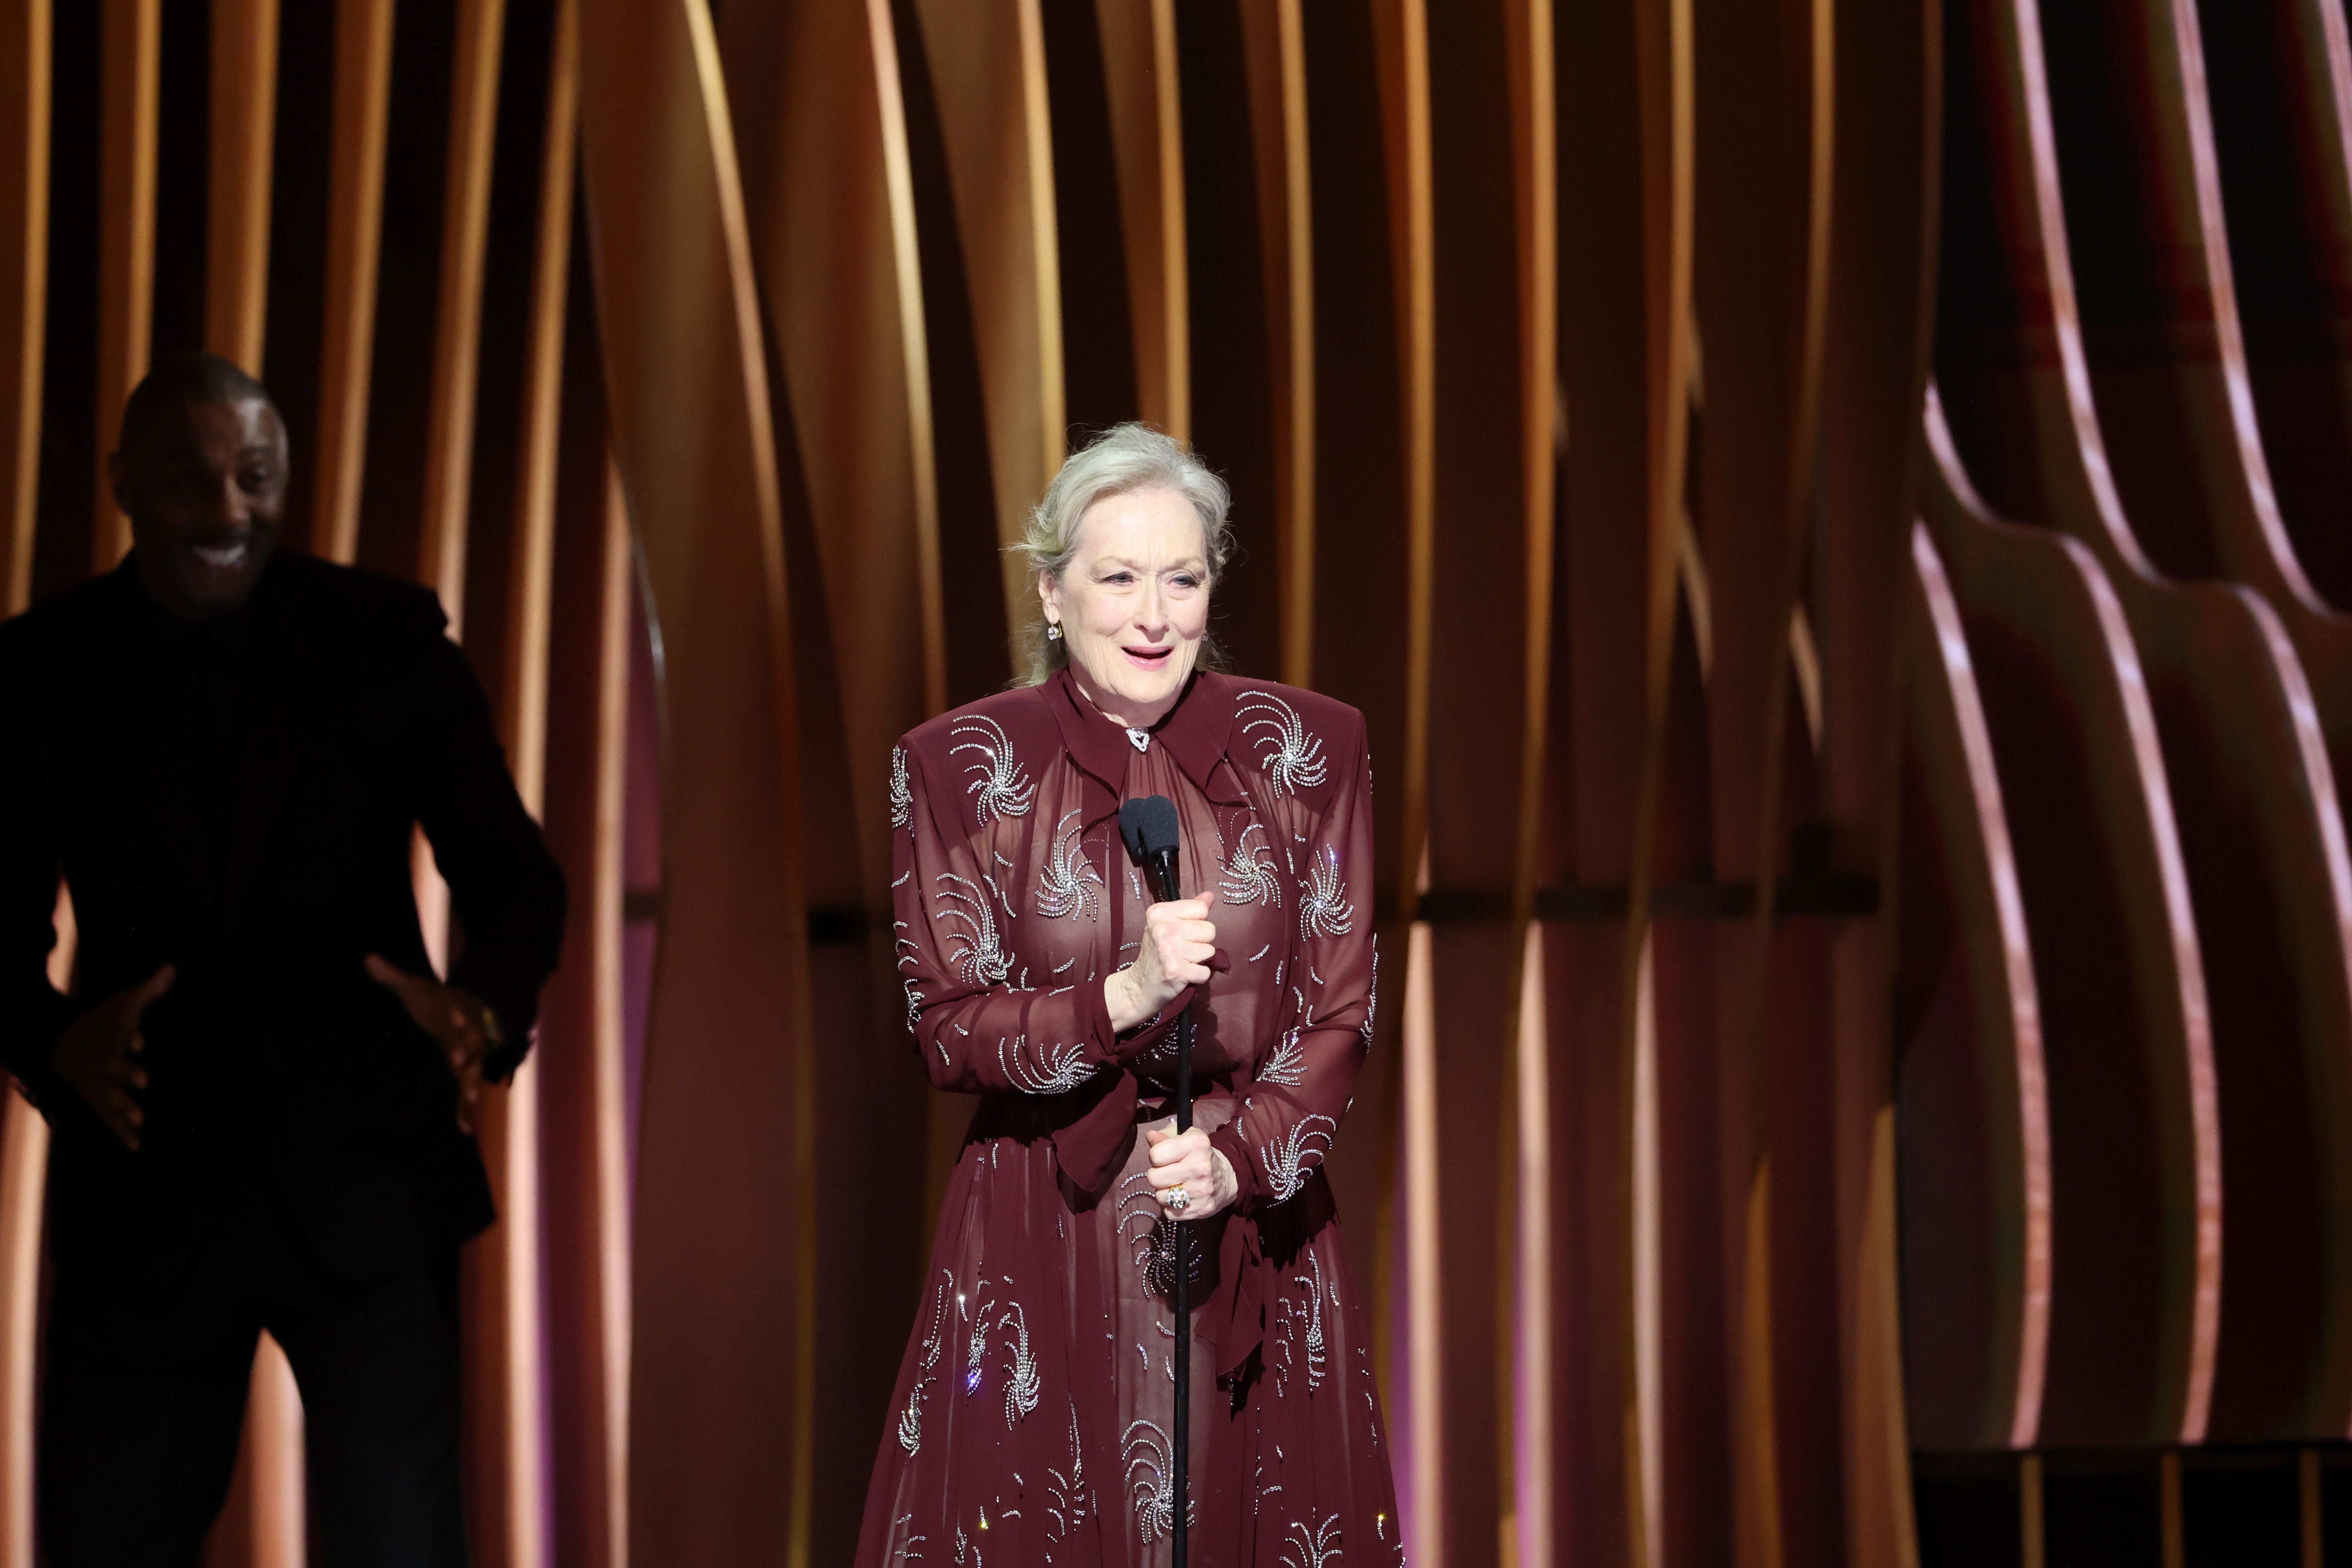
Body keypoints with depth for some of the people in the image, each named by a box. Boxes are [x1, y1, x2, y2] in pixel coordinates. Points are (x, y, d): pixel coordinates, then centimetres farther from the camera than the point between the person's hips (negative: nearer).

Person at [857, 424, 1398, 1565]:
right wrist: (1125, 996, -20)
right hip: (1042, 1238, -1)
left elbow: (1343, 1012, 1)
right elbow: (944, 1030, -4)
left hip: (1255, 1219, 1)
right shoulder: (957, 767, -4)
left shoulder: (1308, 750, 0)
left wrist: (1238, 1156, -15)